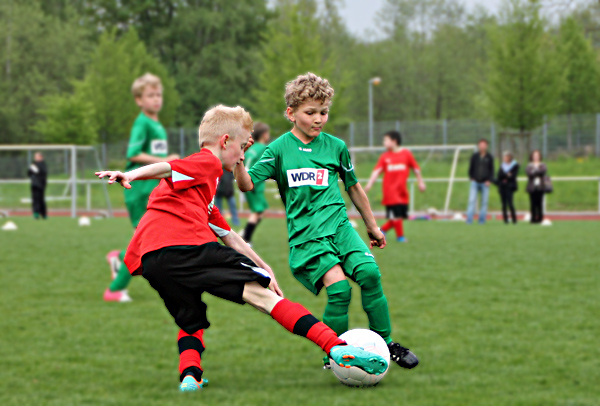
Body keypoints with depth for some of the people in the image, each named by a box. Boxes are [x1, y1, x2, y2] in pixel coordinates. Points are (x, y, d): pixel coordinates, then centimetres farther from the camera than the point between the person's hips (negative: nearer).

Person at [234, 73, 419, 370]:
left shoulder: (336, 146, 9)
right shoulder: (279, 149, 1)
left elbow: (354, 187, 22)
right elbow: (247, 185, -5)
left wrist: (372, 226, 30)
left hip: (339, 225, 3)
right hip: (305, 235, -3)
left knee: (369, 272, -21)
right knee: (338, 286, -23)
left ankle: (385, 343, -4)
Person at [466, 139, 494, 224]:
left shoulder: (489, 157, 4)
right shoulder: (474, 156, 4)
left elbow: (491, 170, 6)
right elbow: (471, 168, 10)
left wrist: (489, 180, -5)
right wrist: (471, 178, -2)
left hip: (485, 183, 1)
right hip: (475, 182, -1)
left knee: (484, 202, 1)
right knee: (472, 201, -9)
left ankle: (482, 220, 7)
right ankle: (469, 220, -11)